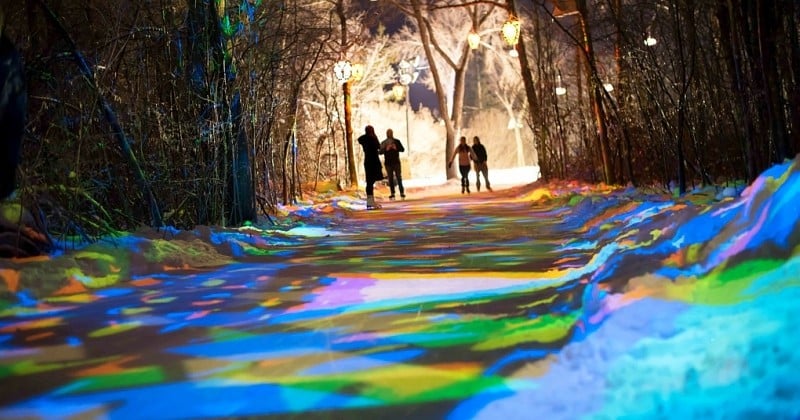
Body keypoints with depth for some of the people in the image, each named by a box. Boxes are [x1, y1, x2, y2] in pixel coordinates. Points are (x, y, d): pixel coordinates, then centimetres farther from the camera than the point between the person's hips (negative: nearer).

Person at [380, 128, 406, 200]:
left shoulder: (397, 141, 6)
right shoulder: (383, 143, 5)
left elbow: (402, 149, 2)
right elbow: (380, 152, -3)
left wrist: (396, 148, -15)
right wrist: (386, 149, -20)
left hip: (396, 162, 0)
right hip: (388, 163, 0)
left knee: (399, 177, -4)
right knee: (390, 178, 0)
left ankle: (402, 193, -4)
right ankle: (392, 193, 1)